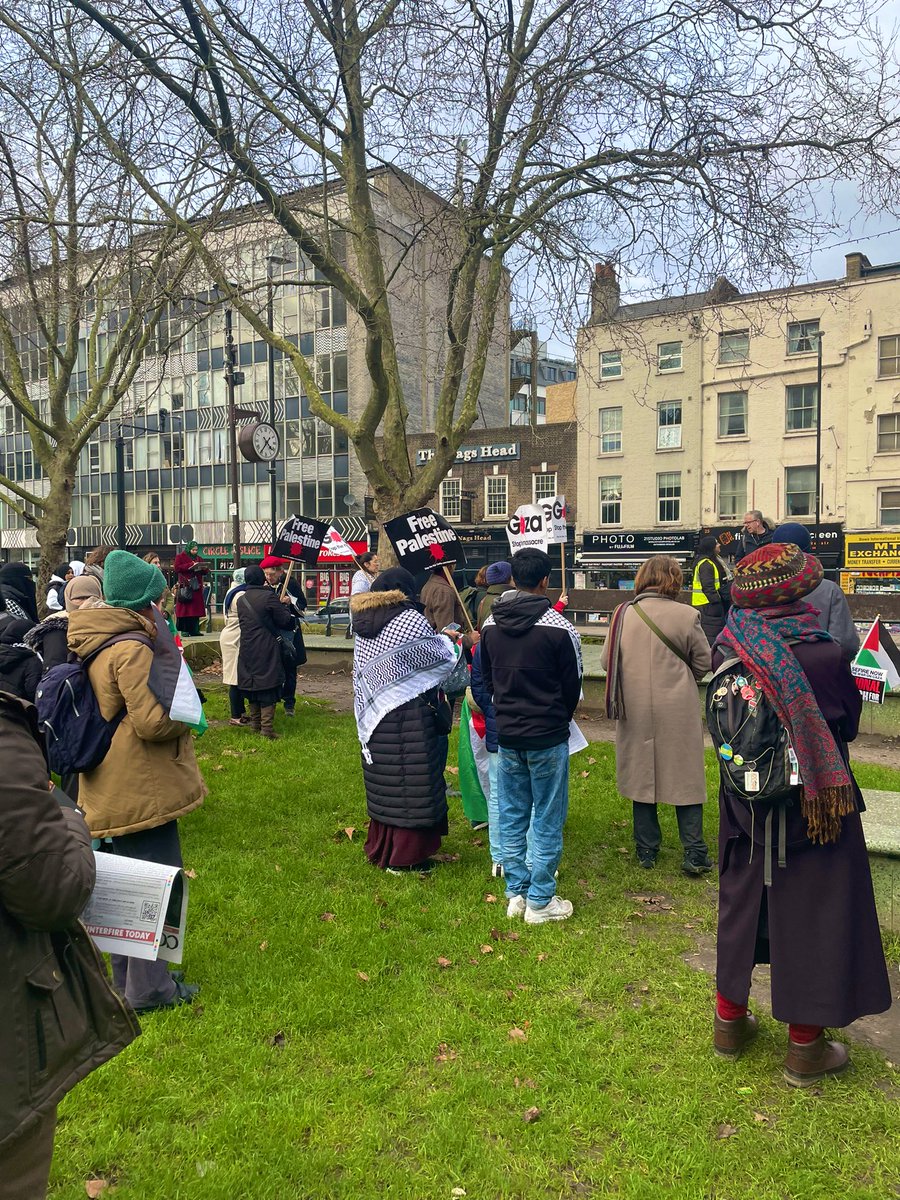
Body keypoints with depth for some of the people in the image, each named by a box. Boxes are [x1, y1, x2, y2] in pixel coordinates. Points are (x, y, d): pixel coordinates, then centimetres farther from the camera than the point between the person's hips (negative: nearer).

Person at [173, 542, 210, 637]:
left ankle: (195, 630, 5)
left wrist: (204, 568, -4)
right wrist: (191, 565, -16)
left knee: (196, 608, 2)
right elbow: (177, 568, -11)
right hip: (185, 586, -5)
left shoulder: (199, 558, 20)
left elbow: (205, 572, 20)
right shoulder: (180, 556, 4)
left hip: (197, 587, 5)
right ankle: (184, 630, -7)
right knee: (185, 609, -8)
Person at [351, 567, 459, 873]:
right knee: (412, 783, 3)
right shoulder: (410, 619, -14)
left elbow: (362, 674, 11)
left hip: (374, 716, 7)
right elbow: (443, 657, -5)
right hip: (410, 718, -7)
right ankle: (405, 857, 9)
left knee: (383, 782, 16)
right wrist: (447, 640, 13)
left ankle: (380, 849, 27)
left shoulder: (363, 623, 6)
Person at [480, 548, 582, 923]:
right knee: (547, 820, 6)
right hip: (547, 737, -5)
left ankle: (516, 894, 24)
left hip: (507, 736, 5)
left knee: (511, 817, 14)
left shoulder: (490, 624, 0)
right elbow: (572, 685, -4)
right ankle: (540, 902, 14)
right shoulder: (558, 627, -15)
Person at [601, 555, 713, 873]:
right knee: (685, 779, 9)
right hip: (678, 712, -2)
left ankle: (646, 851, 22)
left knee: (641, 777, 13)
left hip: (635, 710, 2)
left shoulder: (623, 614, -5)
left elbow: (606, 661, 2)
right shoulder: (686, 615, -10)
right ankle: (694, 854, 11)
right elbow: (704, 664, 0)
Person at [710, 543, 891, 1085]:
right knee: (813, 914, 12)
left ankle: (730, 1020, 36)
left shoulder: (728, 650, -12)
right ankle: (805, 1047, 27)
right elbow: (849, 721, -6)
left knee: (742, 902, 20)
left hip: (745, 805, 4)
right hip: (813, 804, -4)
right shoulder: (824, 655, -24)